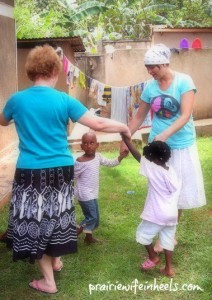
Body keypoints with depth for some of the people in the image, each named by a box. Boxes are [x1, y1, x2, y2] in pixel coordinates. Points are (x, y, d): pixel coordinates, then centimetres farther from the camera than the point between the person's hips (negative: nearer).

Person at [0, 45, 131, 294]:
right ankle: (56, 259, 43)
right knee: (55, 214, 22)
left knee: (34, 219, 10)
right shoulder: (64, 100, -7)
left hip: (30, 172, -1)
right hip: (61, 170, 2)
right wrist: (124, 128, 5)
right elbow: (98, 124, -11)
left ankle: (48, 281, 17)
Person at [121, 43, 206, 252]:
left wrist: (165, 134, -33)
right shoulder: (150, 87, 0)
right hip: (157, 147, 3)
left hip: (181, 146, -3)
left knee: (177, 192, 9)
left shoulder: (184, 81, -12)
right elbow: (139, 117, 10)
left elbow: (186, 115, -21)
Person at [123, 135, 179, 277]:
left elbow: (136, 154, -10)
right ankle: (169, 268, 18)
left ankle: (153, 257, 27)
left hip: (157, 214, -6)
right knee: (167, 239, 15)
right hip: (172, 213, 7)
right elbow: (175, 191, 8)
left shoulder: (152, 168, -15)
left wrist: (125, 138, -3)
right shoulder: (171, 170, 3)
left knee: (143, 234, 14)